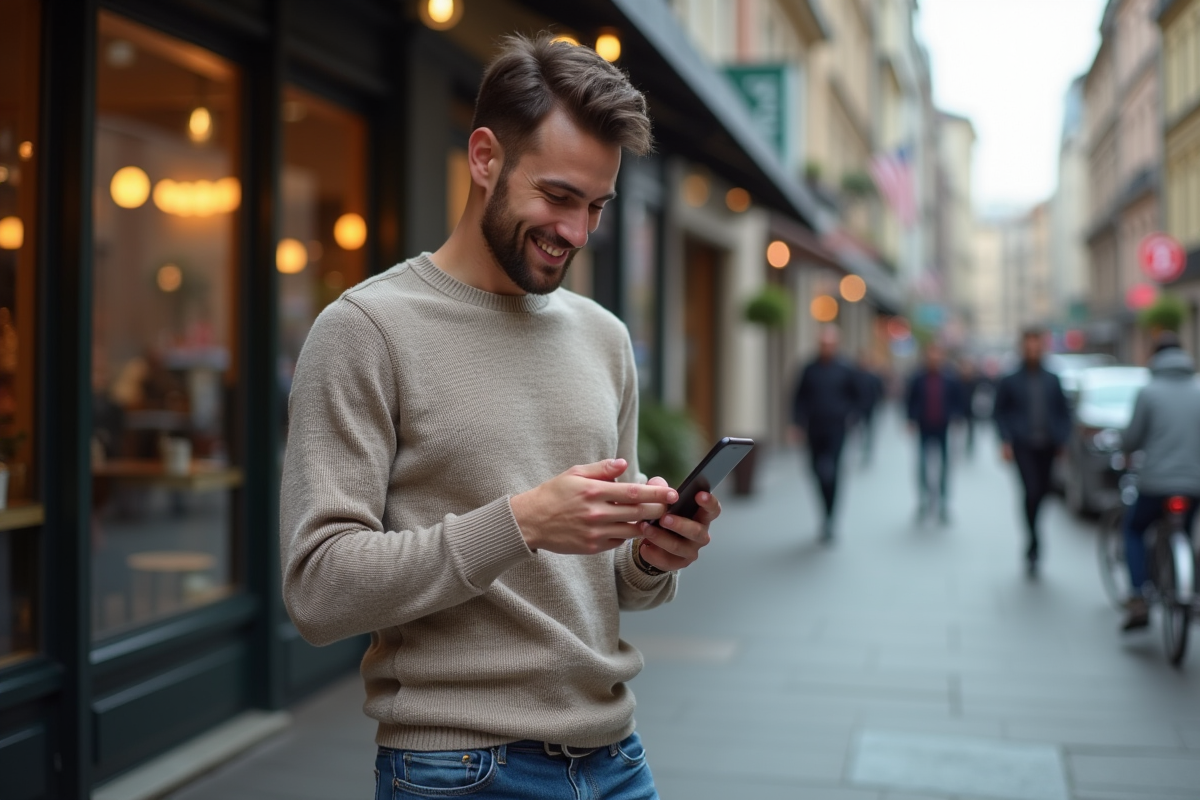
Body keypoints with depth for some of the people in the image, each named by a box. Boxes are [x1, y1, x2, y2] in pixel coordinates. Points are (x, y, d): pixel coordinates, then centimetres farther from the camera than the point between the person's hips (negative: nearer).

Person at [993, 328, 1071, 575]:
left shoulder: (1052, 381, 14)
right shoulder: (1010, 381, 7)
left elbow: (1064, 412, 18)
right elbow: (1000, 413, 7)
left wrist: (1063, 439, 4)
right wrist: (1005, 441, -5)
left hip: (1047, 447, 3)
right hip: (1023, 446, -3)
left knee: (1042, 493, 4)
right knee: (1032, 491, -18)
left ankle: (1031, 552, 19)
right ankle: (1034, 546, -14)